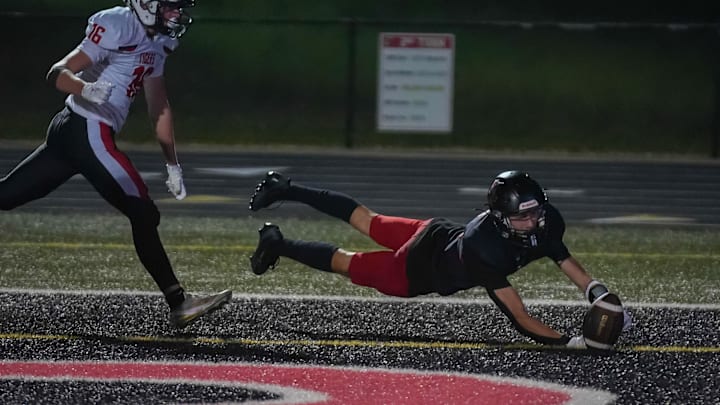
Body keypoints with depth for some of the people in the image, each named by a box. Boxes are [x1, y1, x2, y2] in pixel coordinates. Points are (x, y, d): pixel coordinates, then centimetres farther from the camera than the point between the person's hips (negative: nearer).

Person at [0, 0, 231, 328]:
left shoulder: (157, 42, 15)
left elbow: (158, 107, 24)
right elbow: (57, 73, -17)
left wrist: (172, 165, 24)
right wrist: (87, 89, -37)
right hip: (87, 131, -10)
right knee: (143, 214, -9)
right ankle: (178, 304, -8)